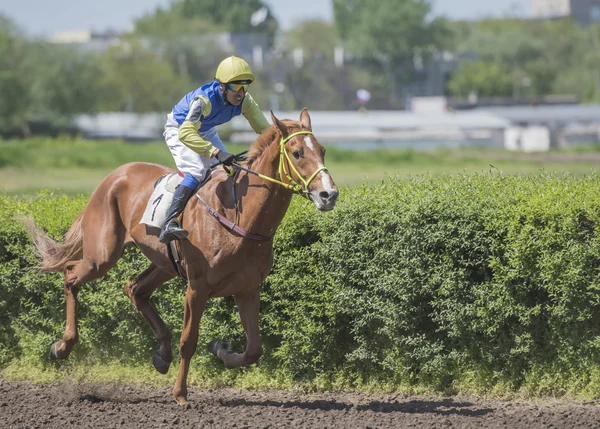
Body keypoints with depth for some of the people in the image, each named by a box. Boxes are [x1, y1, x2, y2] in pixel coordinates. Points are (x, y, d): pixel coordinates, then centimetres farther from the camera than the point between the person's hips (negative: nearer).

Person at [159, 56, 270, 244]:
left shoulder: (245, 101, -21)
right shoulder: (205, 99, -40)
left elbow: (264, 129, -14)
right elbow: (186, 133, -51)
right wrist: (216, 153, -60)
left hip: (206, 132, 8)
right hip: (179, 129, -8)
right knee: (196, 172, -28)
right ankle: (169, 224, -38)